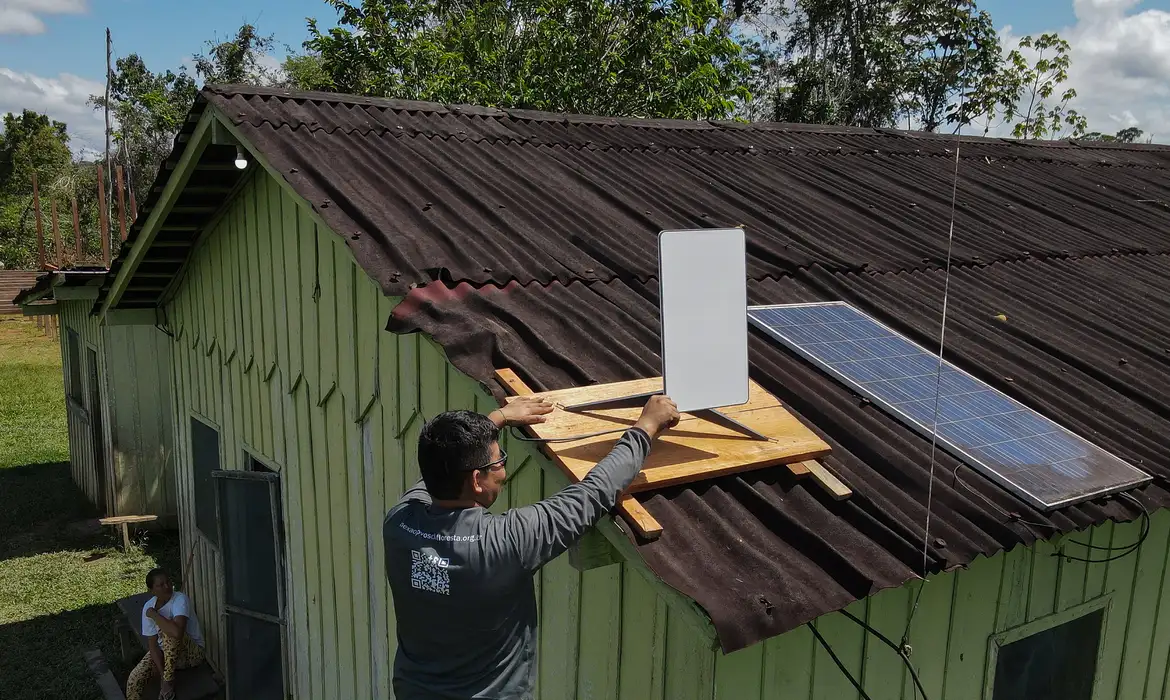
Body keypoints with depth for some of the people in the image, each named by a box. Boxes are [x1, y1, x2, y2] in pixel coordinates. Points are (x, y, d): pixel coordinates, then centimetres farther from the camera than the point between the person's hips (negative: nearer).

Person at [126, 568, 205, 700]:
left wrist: (153, 614, -28)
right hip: (164, 652, 5)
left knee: (170, 631, -33)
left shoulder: (180, 599, -24)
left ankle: (169, 681, -18)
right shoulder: (148, 607, -9)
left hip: (192, 652, -5)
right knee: (134, 680, -18)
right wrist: (162, 674, -21)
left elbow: (177, 632, -43)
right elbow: (153, 645, -9)